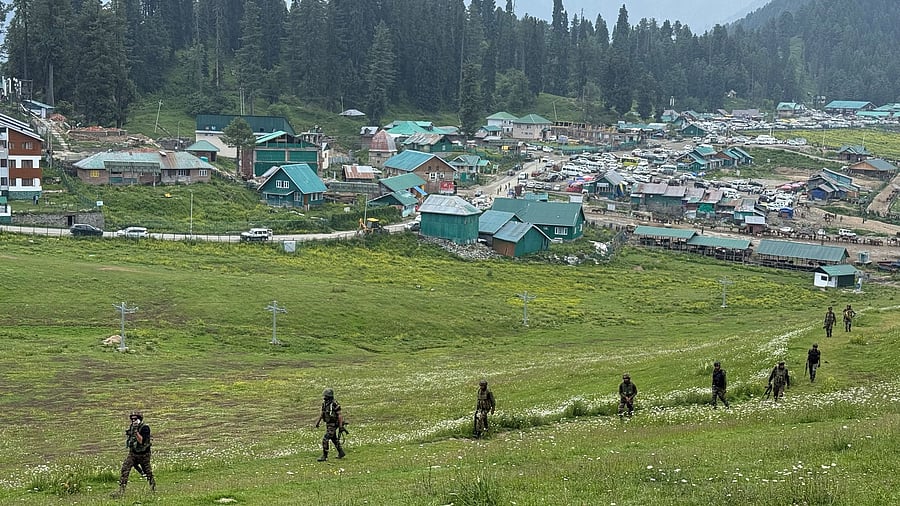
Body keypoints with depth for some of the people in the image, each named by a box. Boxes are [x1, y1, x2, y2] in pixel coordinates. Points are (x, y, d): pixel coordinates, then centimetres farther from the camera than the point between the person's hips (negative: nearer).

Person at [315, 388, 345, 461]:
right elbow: (322, 413, 17)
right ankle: (341, 452, 36)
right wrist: (318, 422, 18)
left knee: (325, 439, -13)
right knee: (334, 439, 21)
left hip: (333, 425, -9)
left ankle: (324, 456, -5)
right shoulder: (324, 403, 3)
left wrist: (341, 426, -20)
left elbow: (340, 415, -19)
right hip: (328, 424, 9)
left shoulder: (334, 404, -22)